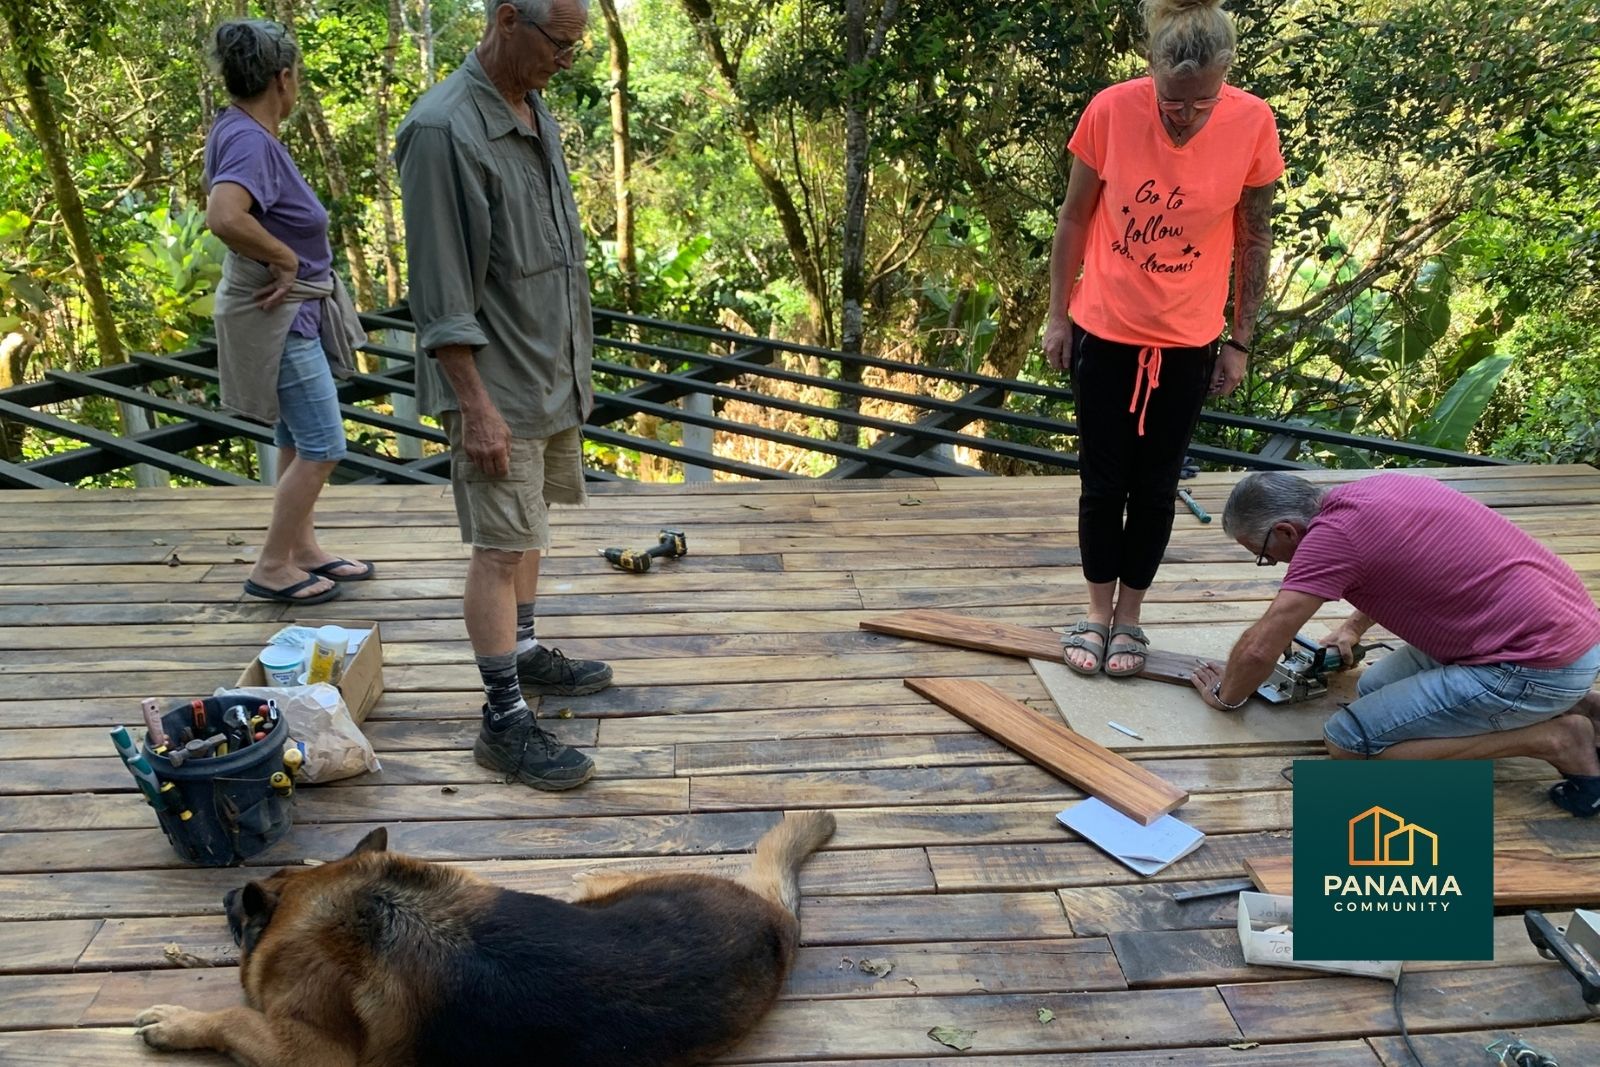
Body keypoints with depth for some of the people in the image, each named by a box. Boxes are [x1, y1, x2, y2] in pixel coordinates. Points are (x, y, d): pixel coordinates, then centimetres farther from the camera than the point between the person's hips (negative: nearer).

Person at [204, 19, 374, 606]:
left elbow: (214, 190, 26)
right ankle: (271, 567, 7)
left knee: (297, 442, 17)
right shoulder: (250, 140, -23)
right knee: (322, 448, -3)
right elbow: (224, 217, -40)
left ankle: (304, 548, 29)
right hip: (281, 315, -10)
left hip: (294, 311, 10)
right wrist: (285, 259, -24)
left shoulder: (238, 130, 7)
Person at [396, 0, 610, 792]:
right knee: (500, 545, -4)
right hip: (496, 380, -9)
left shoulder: (535, 111, 8)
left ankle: (524, 656, 34)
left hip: (553, 371, 9)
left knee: (529, 525, 18)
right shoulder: (443, 129, -19)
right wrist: (476, 404, -22)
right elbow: (441, 290, -21)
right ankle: (504, 721, 4)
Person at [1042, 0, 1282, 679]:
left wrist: (1240, 341, 1)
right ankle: (1099, 610, 26)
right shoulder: (1111, 111, -15)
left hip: (1187, 341, 0)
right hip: (1104, 330, 0)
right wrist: (1058, 315, 1)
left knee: (1155, 486, 10)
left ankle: (1129, 615, 27)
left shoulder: (1252, 123, -14)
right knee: (1103, 482, 8)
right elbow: (1074, 219, -3)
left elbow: (1253, 238, -3)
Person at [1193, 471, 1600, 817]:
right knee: (1372, 688, 18)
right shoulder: (1377, 486, 8)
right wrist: (1352, 627, 32)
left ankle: (1555, 740, -4)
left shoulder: (1331, 535, -19)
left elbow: (1259, 649, -14)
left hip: (1542, 665, -10)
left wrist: (1226, 693, 6)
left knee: (1350, 741, -7)